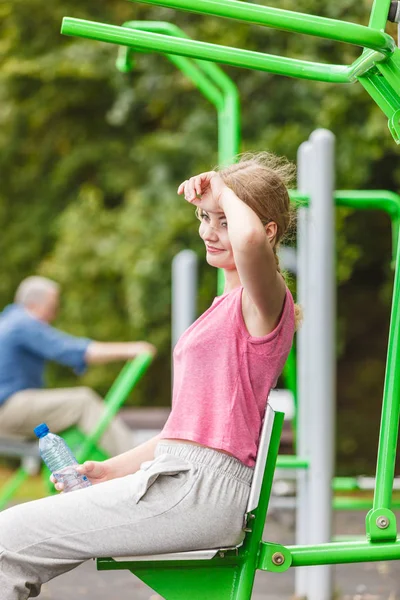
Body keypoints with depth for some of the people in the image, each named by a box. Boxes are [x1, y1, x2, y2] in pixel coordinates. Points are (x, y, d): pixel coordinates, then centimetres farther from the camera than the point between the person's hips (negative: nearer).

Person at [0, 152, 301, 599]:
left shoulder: (263, 302, -7)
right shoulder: (224, 309, 24)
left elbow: (251, 238, -34)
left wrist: (224, 191, -13)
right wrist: (108, 471, 19)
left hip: (204, 487, -10)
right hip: (179, 477, 10)